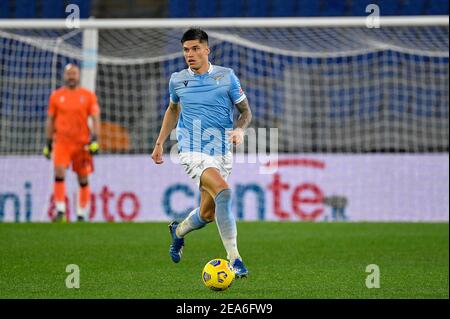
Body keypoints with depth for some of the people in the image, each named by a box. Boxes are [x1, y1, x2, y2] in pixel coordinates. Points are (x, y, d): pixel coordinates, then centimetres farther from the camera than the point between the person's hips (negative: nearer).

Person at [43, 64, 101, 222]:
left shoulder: (88, 96, 4)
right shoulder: (56, 96, 8)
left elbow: (95, 119, 1)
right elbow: (50, 120, 13)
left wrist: (95, 139, -11)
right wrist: (48, 142, 11)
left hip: (82, 143, 0)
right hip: (61, 142, 0)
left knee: (83, 180, 4)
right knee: (59, 173, -18)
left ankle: (81, 214, 14)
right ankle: (60, 212, -17)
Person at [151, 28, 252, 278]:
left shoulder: (226, 76, 0)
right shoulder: (177, 80, 4)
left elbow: (246, 111, 6)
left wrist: (240, 129, -15)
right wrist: (159, 143, 24)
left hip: (221, 152, 2)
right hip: (192, 151, -2)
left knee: (208, 214, 7)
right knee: (223, 192, -28)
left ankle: (179, 231, 43)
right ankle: (234, 259, -29)